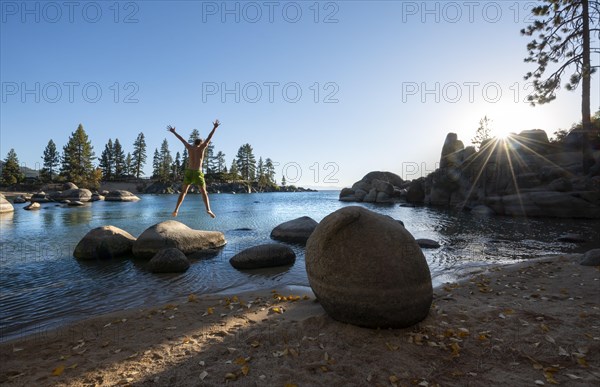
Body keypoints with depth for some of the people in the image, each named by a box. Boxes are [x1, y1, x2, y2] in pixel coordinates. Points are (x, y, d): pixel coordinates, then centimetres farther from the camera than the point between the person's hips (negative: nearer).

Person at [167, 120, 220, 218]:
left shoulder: (189, 147, 10)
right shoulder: (201, 147, 3)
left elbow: (181, 139, 22)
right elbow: (209, 137, 5)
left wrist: (173, 132, 35)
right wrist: (214, 128, 10)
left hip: (188, 172, 3)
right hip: (197, 173, -3)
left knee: (183, 192, 13)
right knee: (204, 192, 2)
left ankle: (176, 209, 5)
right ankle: (208, 209, -16)